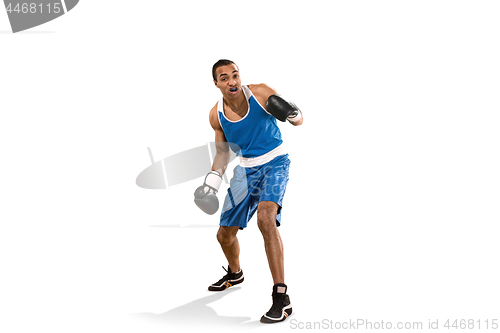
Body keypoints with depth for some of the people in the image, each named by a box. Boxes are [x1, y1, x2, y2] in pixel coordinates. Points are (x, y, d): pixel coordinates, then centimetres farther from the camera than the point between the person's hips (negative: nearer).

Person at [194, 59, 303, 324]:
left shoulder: (261, 93, -15)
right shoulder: (216, 115, -4)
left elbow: (299, 121, -4)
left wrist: (293, 113, -27)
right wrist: (212, 180, -1)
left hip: (274, 164, -5)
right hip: (246, 169, 5)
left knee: (266, 218, -33)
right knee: (224, 234, 11)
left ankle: (281, 297, -29)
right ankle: (234, 274, 47)